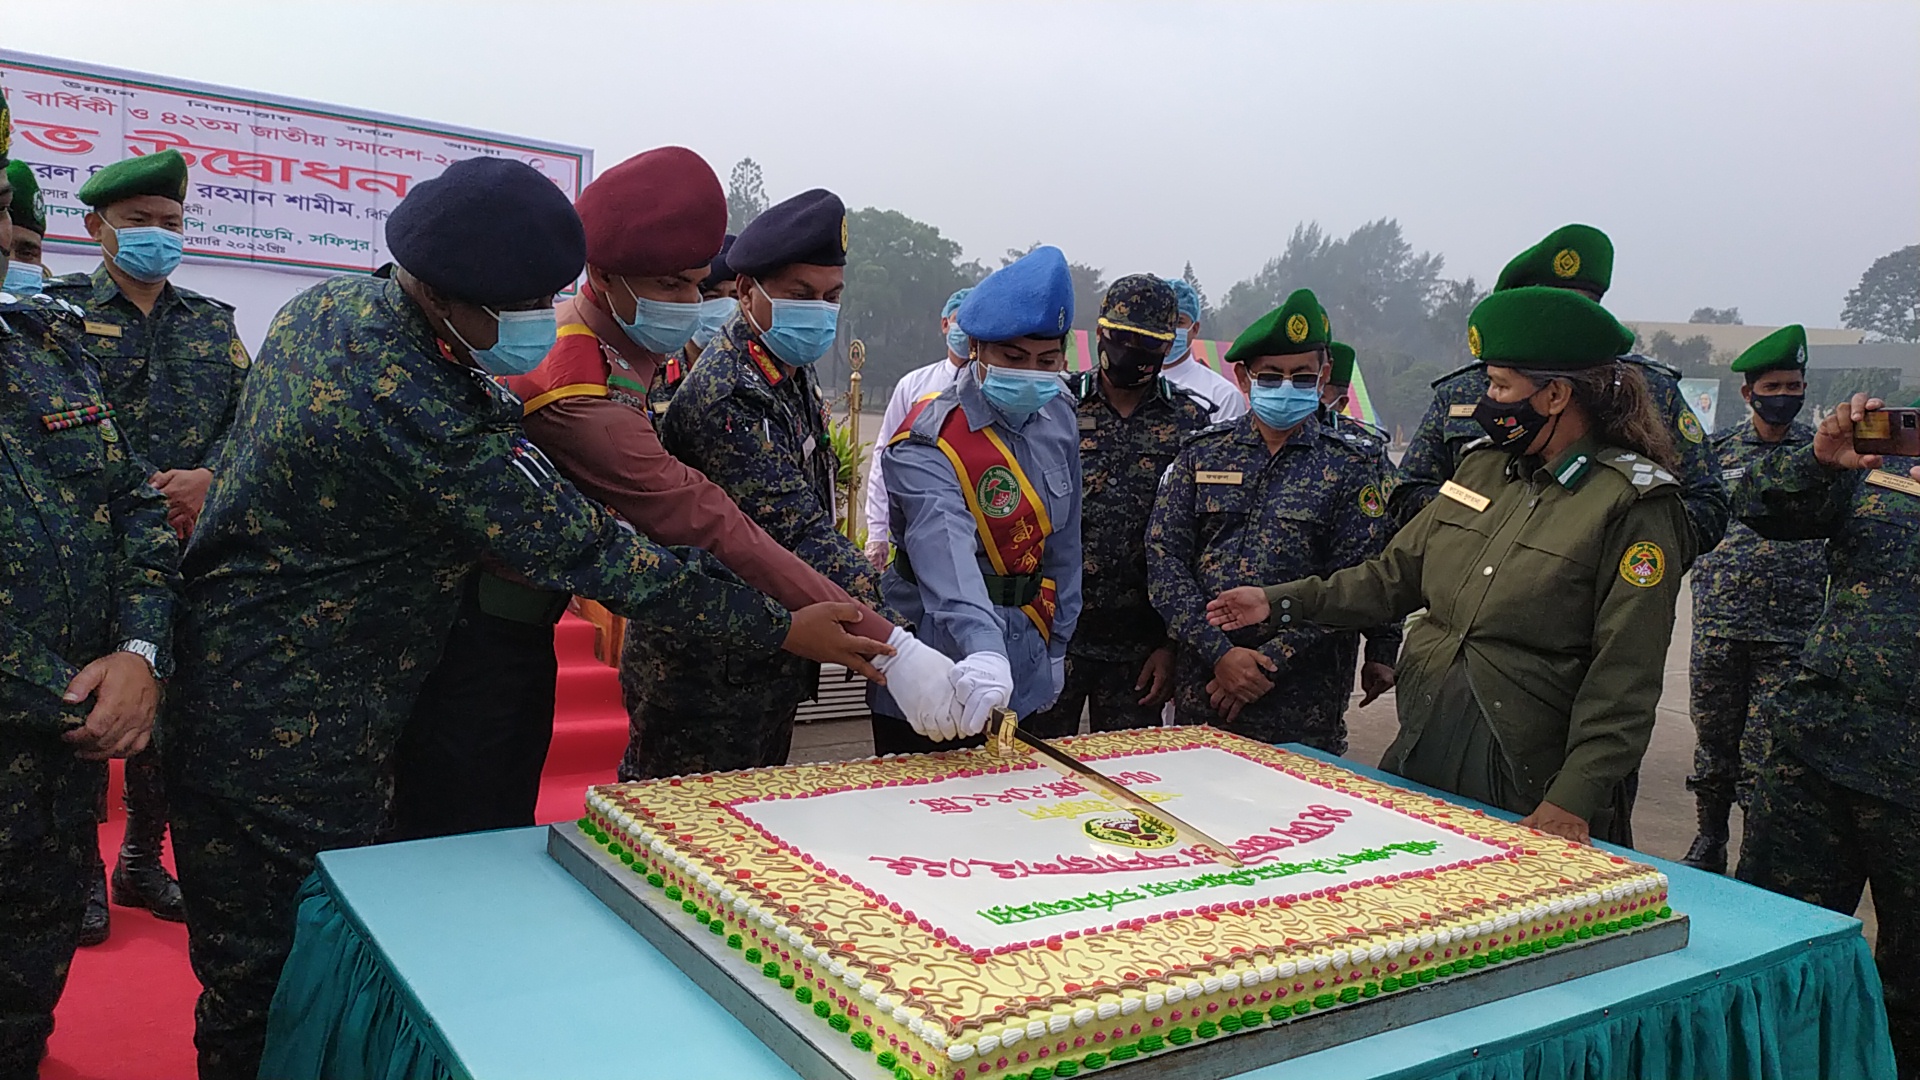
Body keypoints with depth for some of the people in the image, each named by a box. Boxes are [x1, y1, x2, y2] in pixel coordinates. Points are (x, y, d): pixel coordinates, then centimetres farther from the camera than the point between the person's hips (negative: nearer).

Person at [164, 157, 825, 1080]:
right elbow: (586, 553, -26)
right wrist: (784, 626, -20)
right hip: (295, 733, -9)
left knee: (247, 960, 22)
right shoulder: (422, 417, -28)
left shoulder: (327, 303, 1)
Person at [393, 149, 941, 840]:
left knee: (507, 830, 18)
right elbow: (716, 534, -33)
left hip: (519, 633, 10)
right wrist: (886, 643, -34)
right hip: (477, 648, -10)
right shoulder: (578, 396, -29)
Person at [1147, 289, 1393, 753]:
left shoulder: (1350, 466, 0)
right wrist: (1219, 653, -12)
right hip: (1201, 682, 2)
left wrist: (1268, 663, -14)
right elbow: (1164, 560, -1)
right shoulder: (1201, 453, 6)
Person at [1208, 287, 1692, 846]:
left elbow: (1623, 677, -14)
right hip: (1422, 757, 6)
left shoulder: (1635, 503, -10)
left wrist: (1575, 800, -19)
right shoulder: (1484, 465, 10)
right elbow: (1396, 575, 16)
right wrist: (1280, 602, 8)